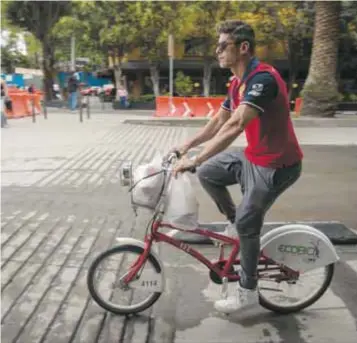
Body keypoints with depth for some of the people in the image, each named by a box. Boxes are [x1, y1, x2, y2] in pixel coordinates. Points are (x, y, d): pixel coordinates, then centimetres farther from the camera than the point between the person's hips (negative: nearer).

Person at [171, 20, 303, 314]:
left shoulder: (263, 78, -26)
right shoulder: (238, 83, 6)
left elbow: (236, 126, -37)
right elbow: (220, 120, 16)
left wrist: (195, 160, -38)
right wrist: (188, 144, 13)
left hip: (277, 164, -9)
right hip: (252, 156, 9)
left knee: (247, 223, -4)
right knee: (208, 173, 7)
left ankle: (248, 293, 16)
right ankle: (235, 223, 25)